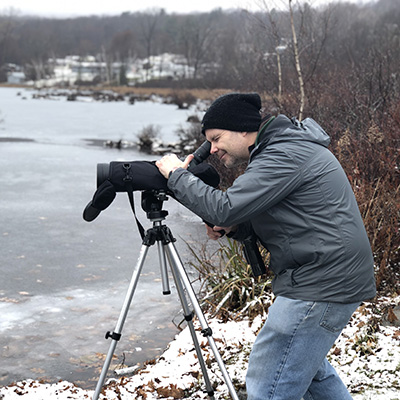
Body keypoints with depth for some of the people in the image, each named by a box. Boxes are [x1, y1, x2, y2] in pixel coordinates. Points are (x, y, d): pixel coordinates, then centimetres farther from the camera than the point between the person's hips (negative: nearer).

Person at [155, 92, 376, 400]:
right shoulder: (284, 149, 16)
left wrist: (177, 174, -10)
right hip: (334, 280, 11)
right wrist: (235, 227, 2)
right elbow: (271, 220, 21)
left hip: (321, 287, -11)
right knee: (306, 364, 29)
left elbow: (225, 209, -24)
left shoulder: (285, 155, -17)